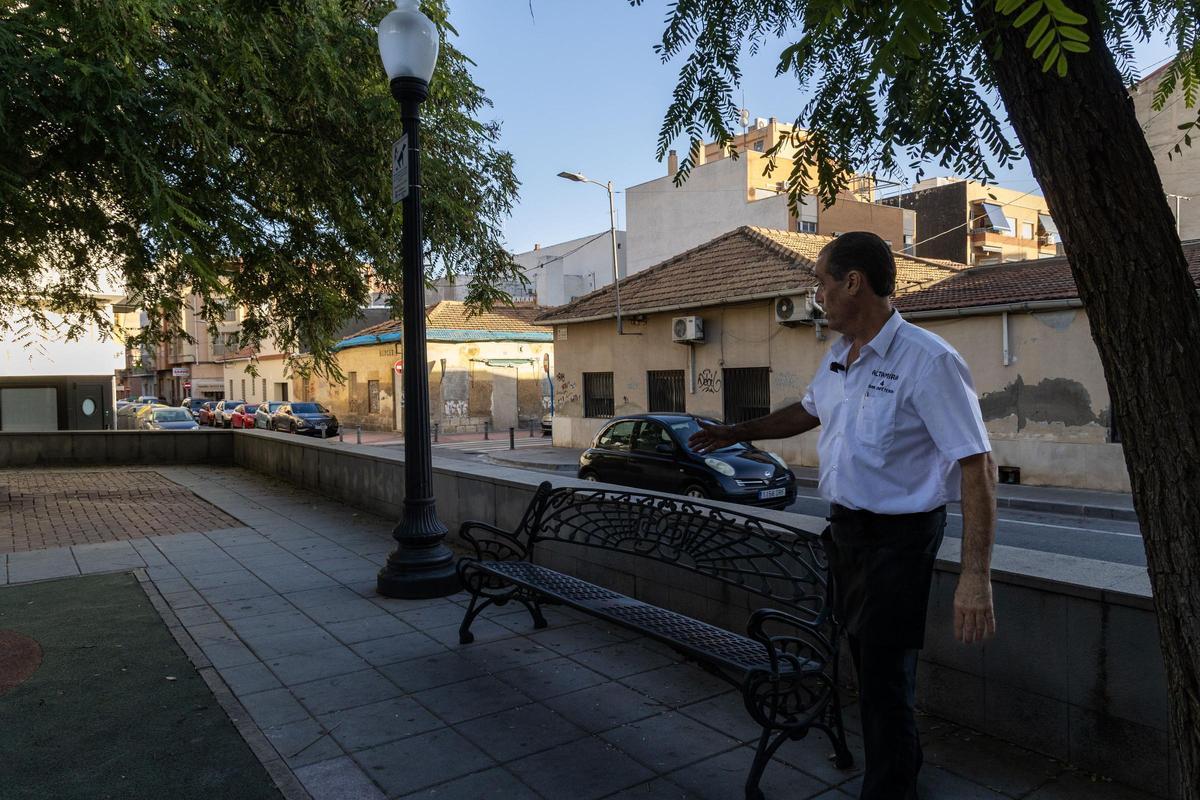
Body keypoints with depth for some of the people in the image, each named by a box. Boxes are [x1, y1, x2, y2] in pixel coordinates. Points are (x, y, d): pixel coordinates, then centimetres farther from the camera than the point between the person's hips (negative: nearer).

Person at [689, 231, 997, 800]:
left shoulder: (927, 361, -22)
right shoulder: (837, 357, 5)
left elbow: (977, 465, -23)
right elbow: (808, 411, 24)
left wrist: (975, 576, -27)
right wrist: (736, 433, 25)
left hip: (899, 538, -8)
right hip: (845, 527, 9)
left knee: (886, 677, -1)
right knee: (867, 663, 21)